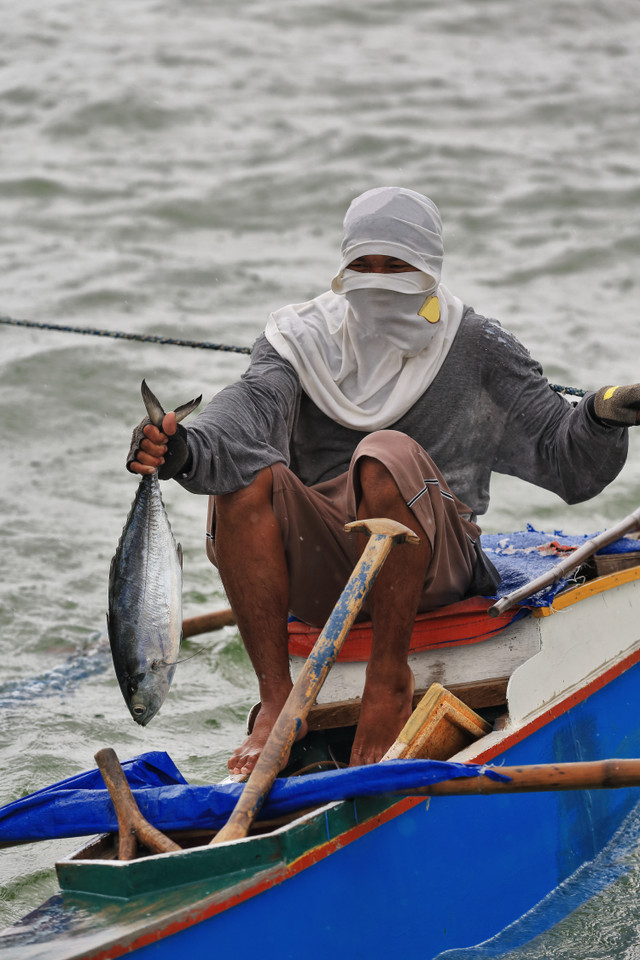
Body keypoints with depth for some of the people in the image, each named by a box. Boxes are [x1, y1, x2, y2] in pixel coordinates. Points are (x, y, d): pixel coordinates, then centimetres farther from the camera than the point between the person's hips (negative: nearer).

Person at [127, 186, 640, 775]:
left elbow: (565, 462, 6)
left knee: (388, 454, -32)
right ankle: (277, 696, -23)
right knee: (246, 475, -26)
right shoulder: (303, 340, 9)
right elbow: (251, 405, -13)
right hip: (320, 567, 2)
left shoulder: (475, 347, 7)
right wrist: (188, 451, -35)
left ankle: (390, 682, -24)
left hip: (435, 563, -2)